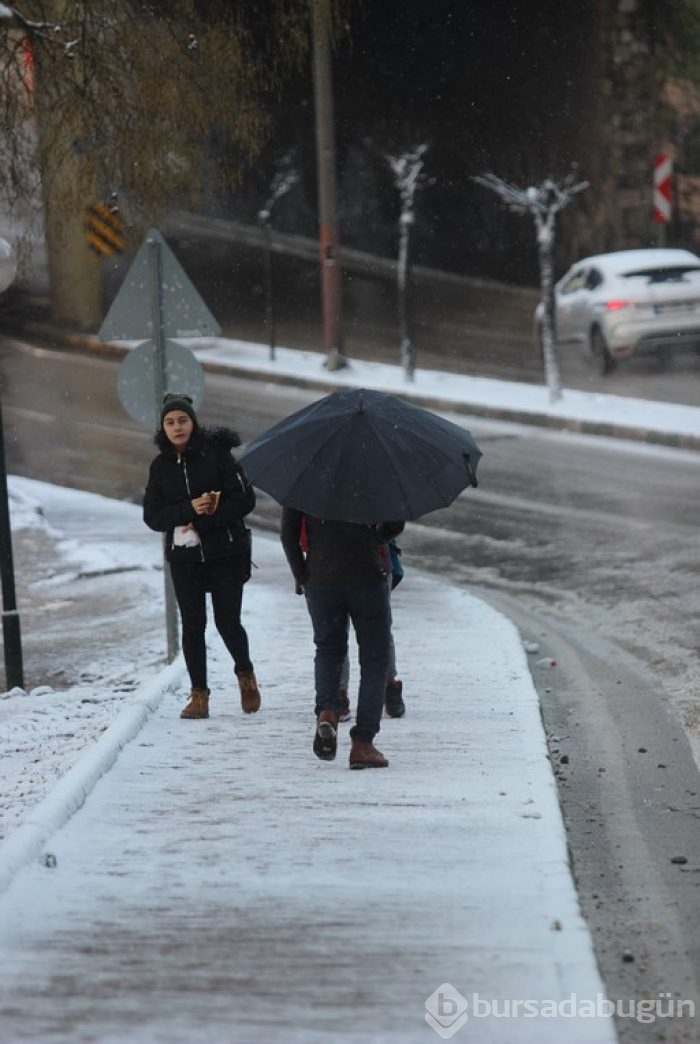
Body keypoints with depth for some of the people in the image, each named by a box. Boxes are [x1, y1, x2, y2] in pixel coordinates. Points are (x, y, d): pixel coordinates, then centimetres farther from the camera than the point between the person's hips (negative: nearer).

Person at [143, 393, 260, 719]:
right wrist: (190, 510, -14)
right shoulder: (160, 465, 6)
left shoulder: (216, 453, -4)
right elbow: (152, 515, 2)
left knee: (227, 621, -3)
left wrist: (203, 520, -15)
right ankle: (198, 694, 9)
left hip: (225, 553, -3)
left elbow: (244, 500, -8)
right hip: (184, 556, 3)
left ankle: (245, 674, 24)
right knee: (192, 625, 0)